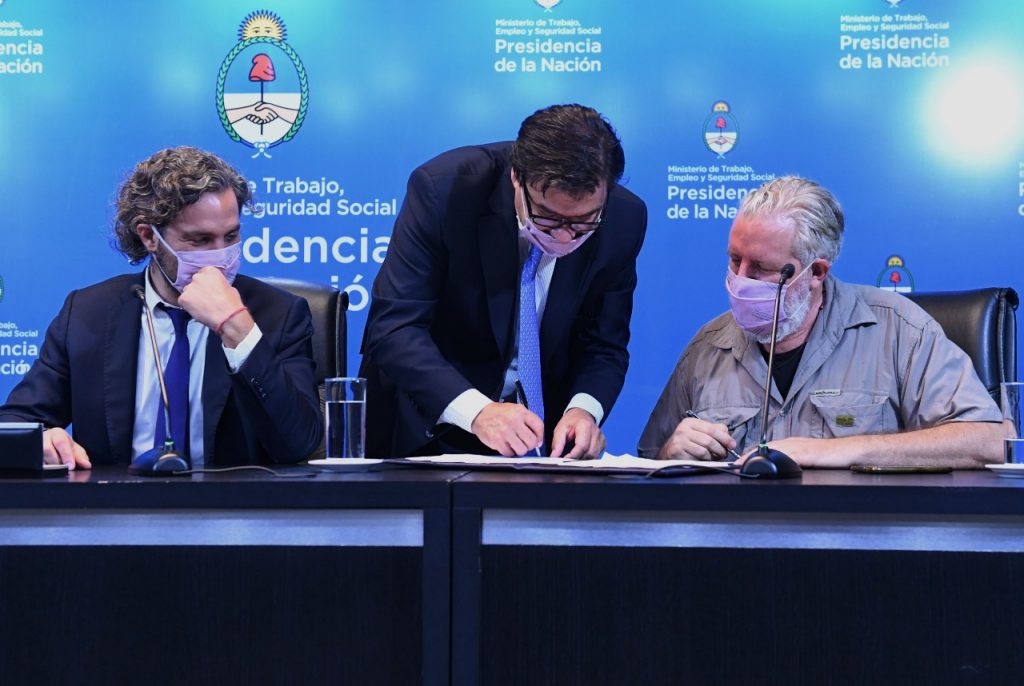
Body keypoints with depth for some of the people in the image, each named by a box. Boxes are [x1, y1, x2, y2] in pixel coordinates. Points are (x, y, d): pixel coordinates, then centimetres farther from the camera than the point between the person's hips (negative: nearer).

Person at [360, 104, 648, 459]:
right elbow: (393, 329, -22)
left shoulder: (624, 218, -13)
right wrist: (477, 411, -35)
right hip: (432, 415, -2)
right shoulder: (443, 188, -21)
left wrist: (583, 409, -22)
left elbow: (603, 344, -1)